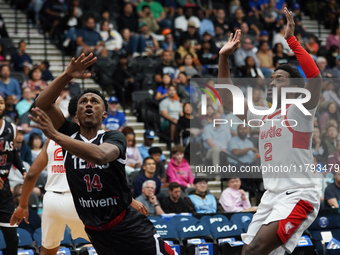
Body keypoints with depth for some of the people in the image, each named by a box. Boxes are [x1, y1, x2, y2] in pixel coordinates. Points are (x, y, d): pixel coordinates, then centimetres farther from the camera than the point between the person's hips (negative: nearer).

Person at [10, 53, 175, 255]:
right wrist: (67, 76, -26)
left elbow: (100, 155, -33)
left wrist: (55, 135, -39)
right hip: (95, 231, 4)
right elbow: (42, 104, -13)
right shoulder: (71, 134, 1)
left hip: (128, 225, -4)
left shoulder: (115, 138, -9)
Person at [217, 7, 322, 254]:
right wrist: (224, 58, 18)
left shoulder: (300, 110, 0)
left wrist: (290, 39, -21)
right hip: (270, 196, 8)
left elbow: (314, 77, -19)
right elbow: (228, 99, 26)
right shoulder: (262, 118, 21)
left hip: (298, 195, -8)